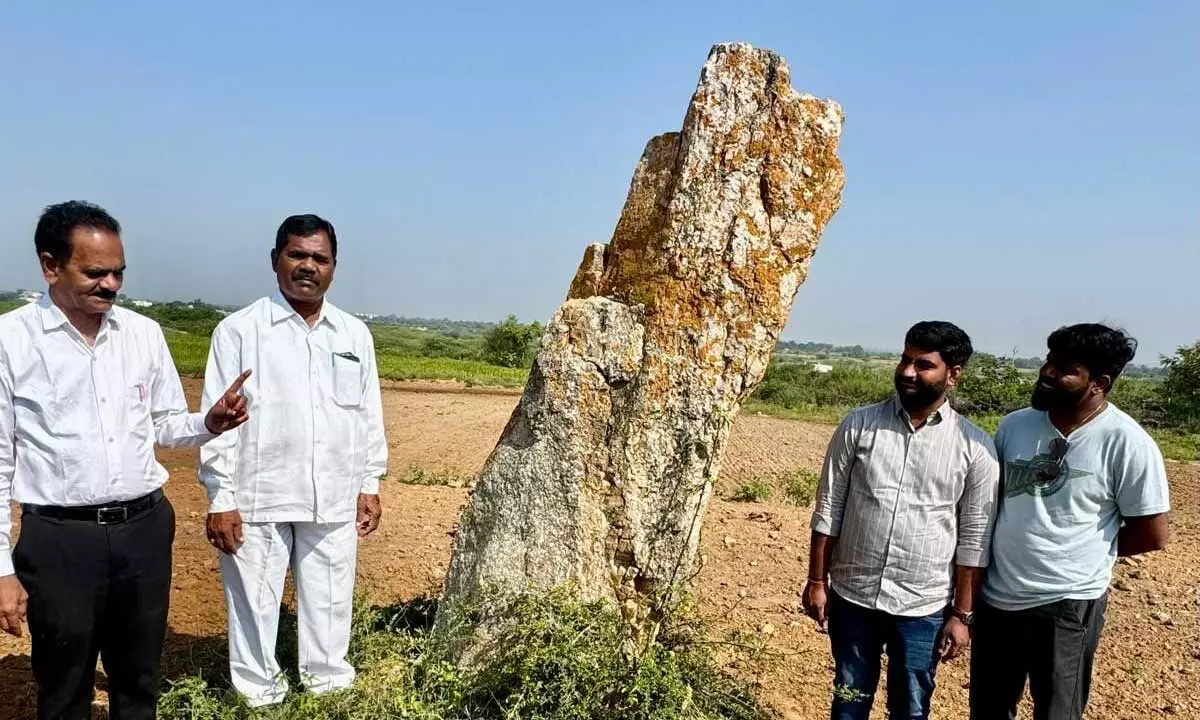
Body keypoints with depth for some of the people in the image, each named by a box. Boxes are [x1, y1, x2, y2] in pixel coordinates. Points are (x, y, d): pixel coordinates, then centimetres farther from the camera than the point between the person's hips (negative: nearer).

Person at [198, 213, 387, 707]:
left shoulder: (355, 335, 7)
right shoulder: (239, 330, -4)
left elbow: (369, 413, 11)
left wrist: (370, 485, 11)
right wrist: (220, 498, -8)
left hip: (335, 499, 3)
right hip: (258, 499, -3)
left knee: (330, 606, 13)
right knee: (254, 607, 9)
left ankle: (330, 687, 31)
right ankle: (258, 697, 26)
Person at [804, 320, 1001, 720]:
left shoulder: (975, 447, -7)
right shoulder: (858, 425, -5)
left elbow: (974, 539, -3)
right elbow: (828, 508, -1)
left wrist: (962, 614, -3)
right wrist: (817, 581, -1)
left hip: (923, 608, -1)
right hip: (852, 597, 1)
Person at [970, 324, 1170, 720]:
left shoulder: (1127, 443, -15)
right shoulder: (1013, 425, -1)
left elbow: (1151, 534, -8)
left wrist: (1083, 548, -2)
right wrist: (1024, 543, 0)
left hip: (1067, 604, -4)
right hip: (997, 598, 5)